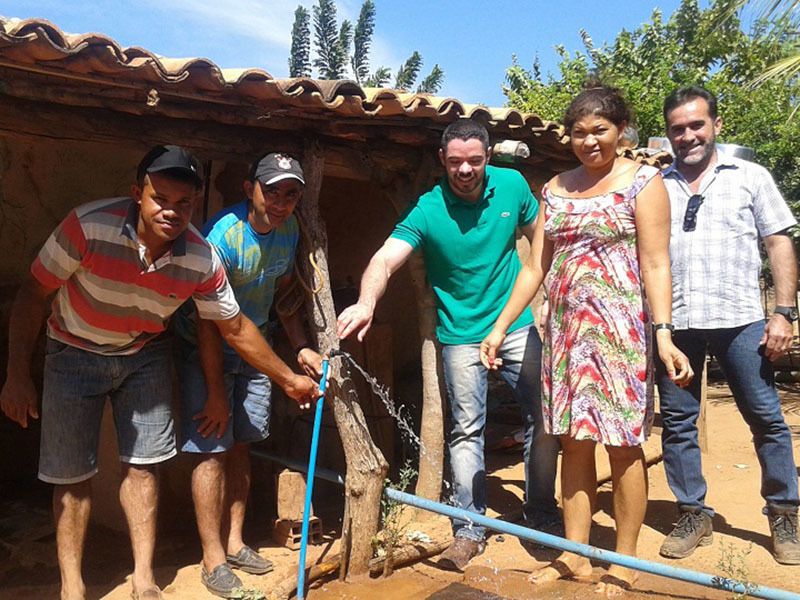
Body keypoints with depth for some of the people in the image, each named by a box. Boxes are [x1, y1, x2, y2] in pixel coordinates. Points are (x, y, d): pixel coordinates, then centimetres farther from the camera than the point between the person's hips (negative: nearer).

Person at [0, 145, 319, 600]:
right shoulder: (90, 226, -30)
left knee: (143, 463, 5)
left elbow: (235, 329, -8)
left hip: (145, 355, 2)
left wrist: (290, 380, -2)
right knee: (72, 472, 2)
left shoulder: (202, 260, -22)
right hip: (76, 353, -1)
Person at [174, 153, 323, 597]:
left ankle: (234, 542, 25)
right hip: (206, 351, -7)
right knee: (212, 449, -6)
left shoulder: (288, 228, -3)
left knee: (241, 444, 12)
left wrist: (301, 348, 3)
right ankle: (213, 560, 8)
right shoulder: (222, 236, -25)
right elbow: (208, 324, -23)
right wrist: (216, 394, -20)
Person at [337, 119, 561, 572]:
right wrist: (366, 302, -50)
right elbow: (386, 259, -30)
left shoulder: (512, 186, -5)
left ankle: (542, 516, 27)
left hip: (518, 325, 3)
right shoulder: (428, 211, -16)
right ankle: (469, 529, 17)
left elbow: (541, 238, 11)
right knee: (467, 430, 3)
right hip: (462, 335, -3)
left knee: (543, 416, 7)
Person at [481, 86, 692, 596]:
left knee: (623, 443, 1)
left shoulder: (642, 181, 0)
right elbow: (535, 267, 12)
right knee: (573, 440, 9)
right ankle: (575, 556, 21)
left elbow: (655, 264, -8)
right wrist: (500, 326, 9)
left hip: (619, 328, -5)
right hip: (565, 326, 5)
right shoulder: (556, 188, 13)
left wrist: (664, 333, -18)